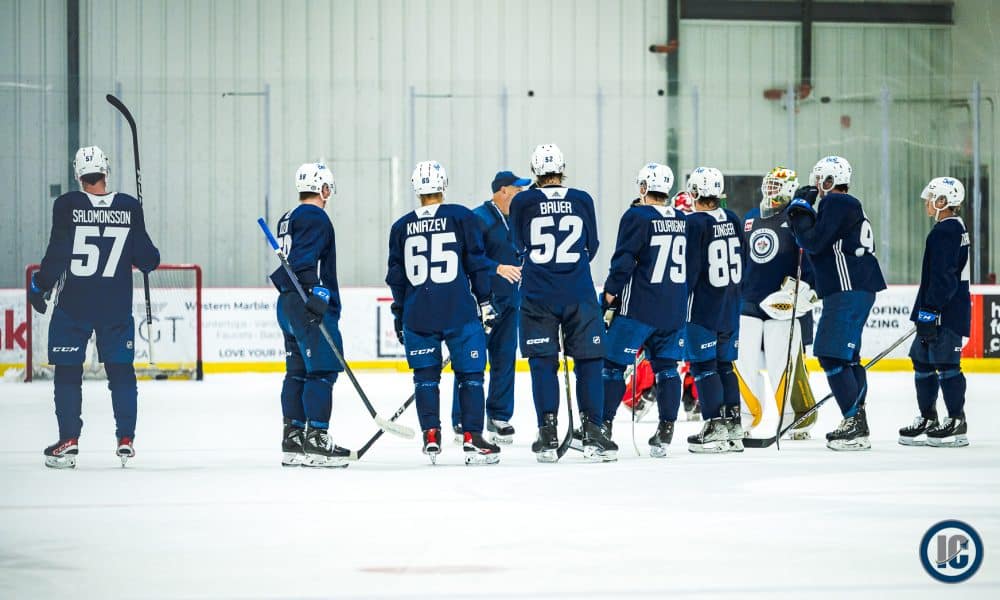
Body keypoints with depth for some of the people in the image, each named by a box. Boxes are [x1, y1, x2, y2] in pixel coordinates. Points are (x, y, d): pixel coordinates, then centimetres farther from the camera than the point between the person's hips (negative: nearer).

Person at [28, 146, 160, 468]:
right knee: (121, 369, 13)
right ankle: (126, 439, 12)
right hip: (116, 306, 2)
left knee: (67, 370, 7)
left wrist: (39, 285, 3)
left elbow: (57, 254, -11)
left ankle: (69, 441, 4)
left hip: (73, 305, -2)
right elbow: (146, 257, 0)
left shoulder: (67, 205, -10)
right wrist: (151, 259, 23)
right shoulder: (130, 207, -4)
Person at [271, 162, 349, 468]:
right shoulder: (316, 217, -9)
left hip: (288, 305, 10)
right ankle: (315, 441, -13)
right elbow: (304, 260, -22)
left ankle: (292, 442, 12)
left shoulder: (287, 219, 20)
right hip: (311, 307, -10)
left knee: (298, 371, 11)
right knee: (322, 370, -9)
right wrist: (314, 294, -28)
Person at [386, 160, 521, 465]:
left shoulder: (401, 227, 8)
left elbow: (396, 277, 12)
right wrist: (485, 302, 5)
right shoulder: (461, 217, 0)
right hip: (460, 312, -2)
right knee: (470, 373, 3)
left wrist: (399, 316, 20)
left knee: (426, 374, 12)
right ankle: (472, 438, -2)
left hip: (417, 314, 2)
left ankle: (431, 437, 5)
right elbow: (476, 263, -2)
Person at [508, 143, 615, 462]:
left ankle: (548, 436, 0)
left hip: (537, 295, 0)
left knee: (543, 363, 5)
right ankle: (593, 433, 2)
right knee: (589, 360, 6)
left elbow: (518, 245, 9)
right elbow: (591, 247, 11)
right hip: (579, 294, 0)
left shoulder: (522, 203, -3)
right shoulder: (582, 200, 1)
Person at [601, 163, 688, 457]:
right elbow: (690, 264, 16)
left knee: (613, 363, 2)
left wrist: (610, 294, -5)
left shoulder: (637, 216, -9)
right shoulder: (683, 220, 9)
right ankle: (666, 430, 6)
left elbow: (624, 259, -13)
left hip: (639, 305, -6)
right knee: (667, 366, 10)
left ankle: (602, 425, 0)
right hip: (675, 309, 6)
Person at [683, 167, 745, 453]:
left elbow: (690, 268, -18)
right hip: (729, 306, 7)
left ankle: (715, 427, -5)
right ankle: (733, 429, 14)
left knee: (703, 365, -2)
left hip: (702, 307, -7)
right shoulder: (732, 220, 6)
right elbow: (741, 263, 13)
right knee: (725, 363, 14)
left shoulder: (695, 223, -16)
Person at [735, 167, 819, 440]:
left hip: (782, 304, -6)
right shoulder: (751, 218, 18)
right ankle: (747, 417, 15)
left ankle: (800, 418, 0)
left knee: (783, 363, -10)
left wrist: (803, 284, -19)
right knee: (743, 361, 4)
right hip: (749, 302, 6)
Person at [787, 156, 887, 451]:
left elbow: (813, 241, -16)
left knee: (833, 356, -13)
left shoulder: (836, 203, -9)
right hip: (852, 290, 11)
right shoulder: (847, 205, 23)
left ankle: (855, 423, -15)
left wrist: (800, 211, -4)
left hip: (849, 290, -11)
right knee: (847, 356, 15)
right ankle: (858, 426, 18)